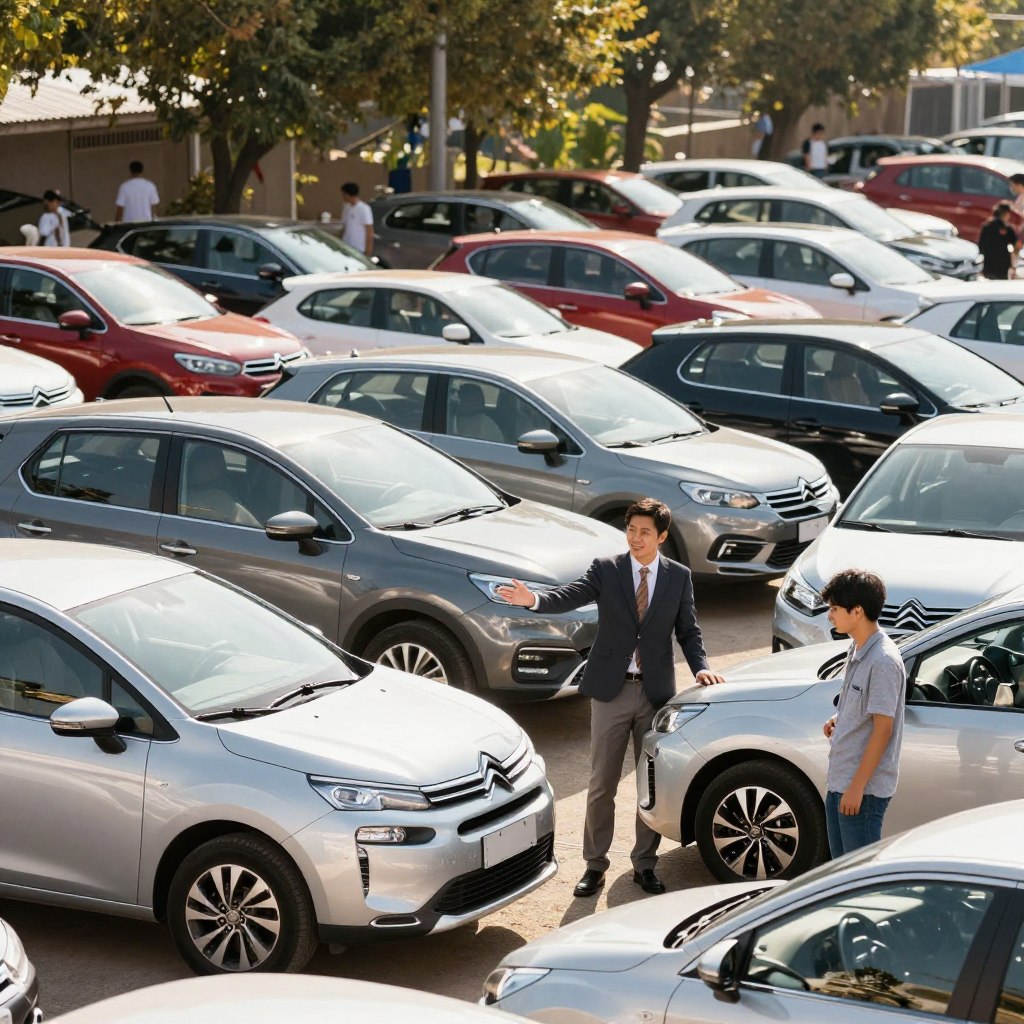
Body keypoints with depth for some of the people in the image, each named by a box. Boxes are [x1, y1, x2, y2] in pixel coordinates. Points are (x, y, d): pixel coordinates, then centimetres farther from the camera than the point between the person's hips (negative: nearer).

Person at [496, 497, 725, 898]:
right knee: (601, 785, 4)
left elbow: (688, 629, 7)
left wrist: (700, 666, -11)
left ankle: (644, 863, 21)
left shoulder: (679, 577, 4)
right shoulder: (605, 569, -2)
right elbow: (571, 595, -19)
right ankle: (595, 864, 15)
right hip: (611, 690, -1)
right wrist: (534, 600, -39)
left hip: (657, 693, 1)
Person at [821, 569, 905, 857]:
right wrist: (839, 720, 3)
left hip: (864, 789, -10)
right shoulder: (858, 650, 10)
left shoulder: (883, 662, -20)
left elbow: (883, 728, -21)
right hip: (839, 780, 10)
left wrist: (857, 787, -21)